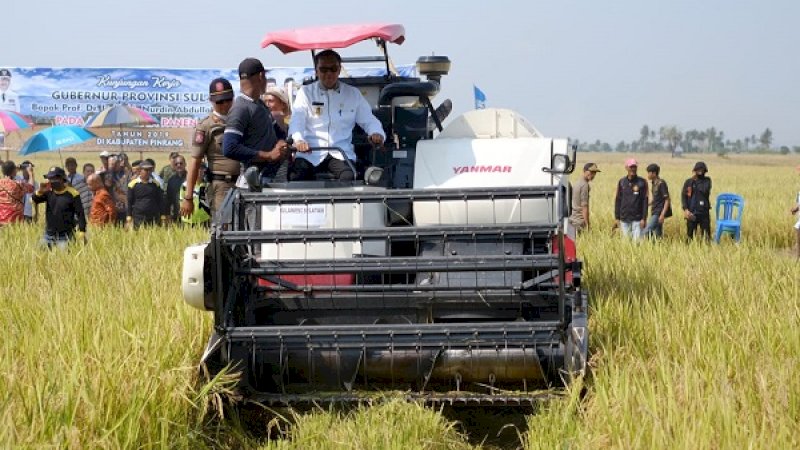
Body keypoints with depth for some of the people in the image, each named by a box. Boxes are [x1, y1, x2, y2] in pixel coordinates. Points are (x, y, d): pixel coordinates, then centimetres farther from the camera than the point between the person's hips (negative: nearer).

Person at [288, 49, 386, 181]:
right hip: (310, 152, 0)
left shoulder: (353, 94, 17)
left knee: (348, 177, -32)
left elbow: (368, 120, 16)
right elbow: (297, 119, -2)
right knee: (296, 176, -30)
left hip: (341, 153, 1)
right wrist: (298, 139, -24)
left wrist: (376, 133, -9)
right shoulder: (305, 92, 12)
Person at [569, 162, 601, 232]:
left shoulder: (577, 183, 13)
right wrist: (587, 226, -16)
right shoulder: (585, 185, -14)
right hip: (579, 221, -9)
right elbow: (584, 207, -18)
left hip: (572, 220, 9)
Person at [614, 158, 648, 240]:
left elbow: (645, 201, -2)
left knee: (637, 240, -6)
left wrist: (644, 218, -7)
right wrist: (616, 218, 5)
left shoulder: (642, 182, -2)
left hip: (637, 218, -2)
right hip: (624, 219, 2)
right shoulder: (621, 182, 5)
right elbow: (618, 200, 8)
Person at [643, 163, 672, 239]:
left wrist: (663, 214, -23)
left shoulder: (661, 183, -14)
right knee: (658, 234, 11)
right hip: (655, 212, 9)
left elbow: (667, 200, -17)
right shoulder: (653, 183, 12)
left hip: (659, 212, -9)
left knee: (647, 232, -17)